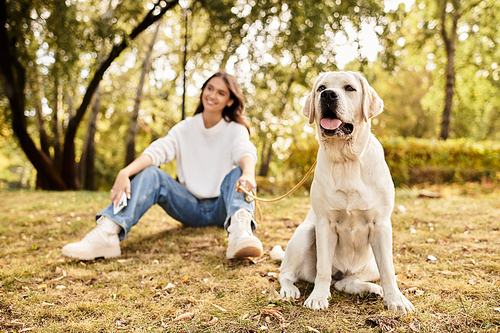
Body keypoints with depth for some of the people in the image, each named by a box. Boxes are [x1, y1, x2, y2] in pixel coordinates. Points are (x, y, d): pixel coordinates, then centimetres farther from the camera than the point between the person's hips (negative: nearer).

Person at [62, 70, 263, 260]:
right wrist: (125, 173, -31)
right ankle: (107, 234, -42)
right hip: (191, 209, 2)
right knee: (150, 174, -20)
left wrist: (248, 174, -48)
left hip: (223, 208, -2)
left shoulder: (236, 130, 0)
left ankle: (240, 231, -61)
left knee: (239, 173, -31)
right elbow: (157, 151, -11)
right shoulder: (185, 128, 6)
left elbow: (245, 152, -23)